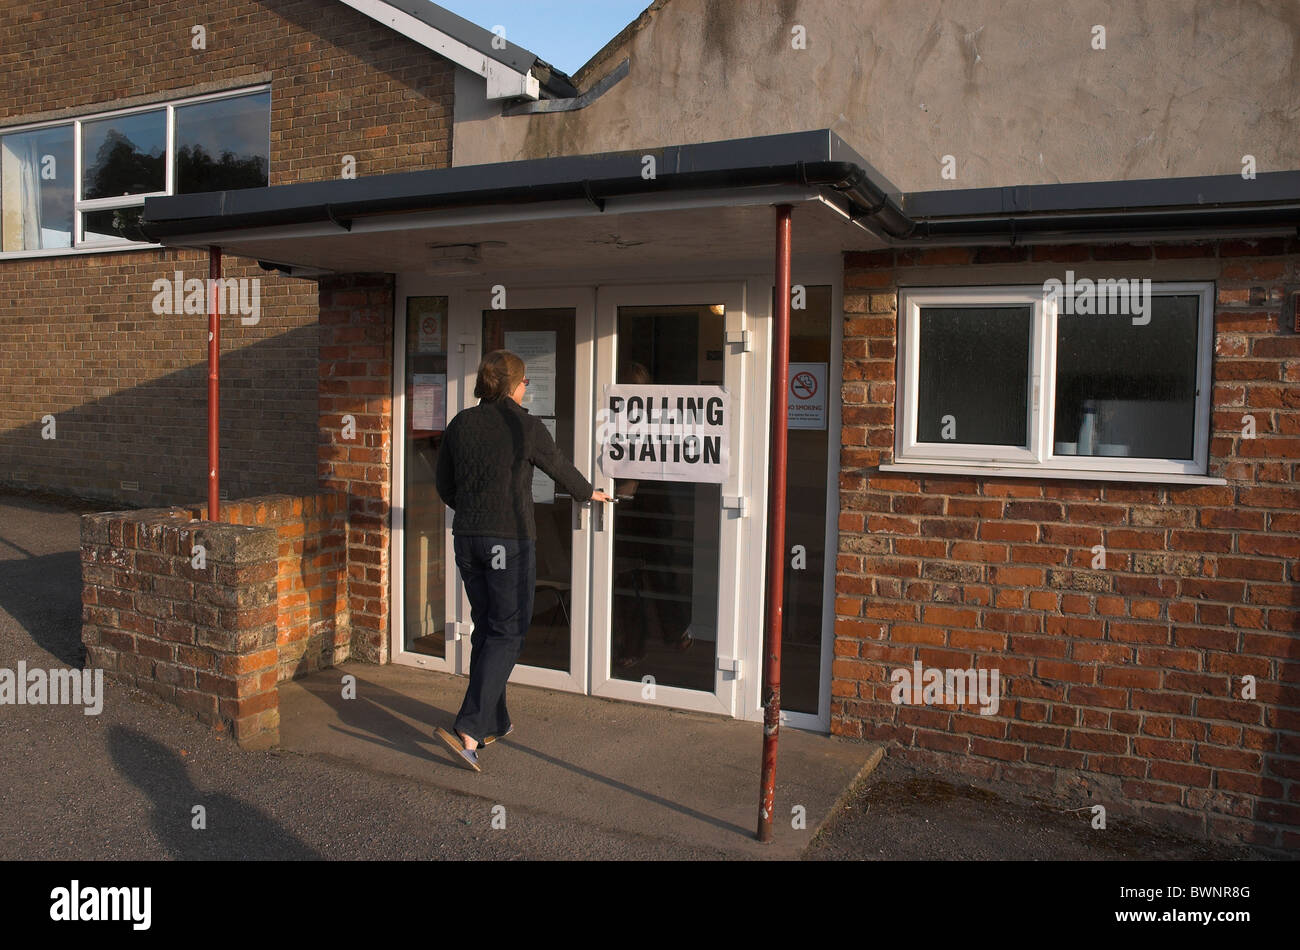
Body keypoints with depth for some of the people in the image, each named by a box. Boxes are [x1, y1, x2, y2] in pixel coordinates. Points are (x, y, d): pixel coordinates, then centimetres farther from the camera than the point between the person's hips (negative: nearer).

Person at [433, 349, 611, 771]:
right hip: (511, 539, -5)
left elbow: (444, 485, 13)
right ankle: (469, 730, -9)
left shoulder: (460, 424, 5)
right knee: (507, 633, 0)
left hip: (466, 537, 6)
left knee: (485, 627, 16)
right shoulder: (526, 427, -7)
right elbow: (560, 468, 8)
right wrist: (589, 493, 28)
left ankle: (495, 722, 25)